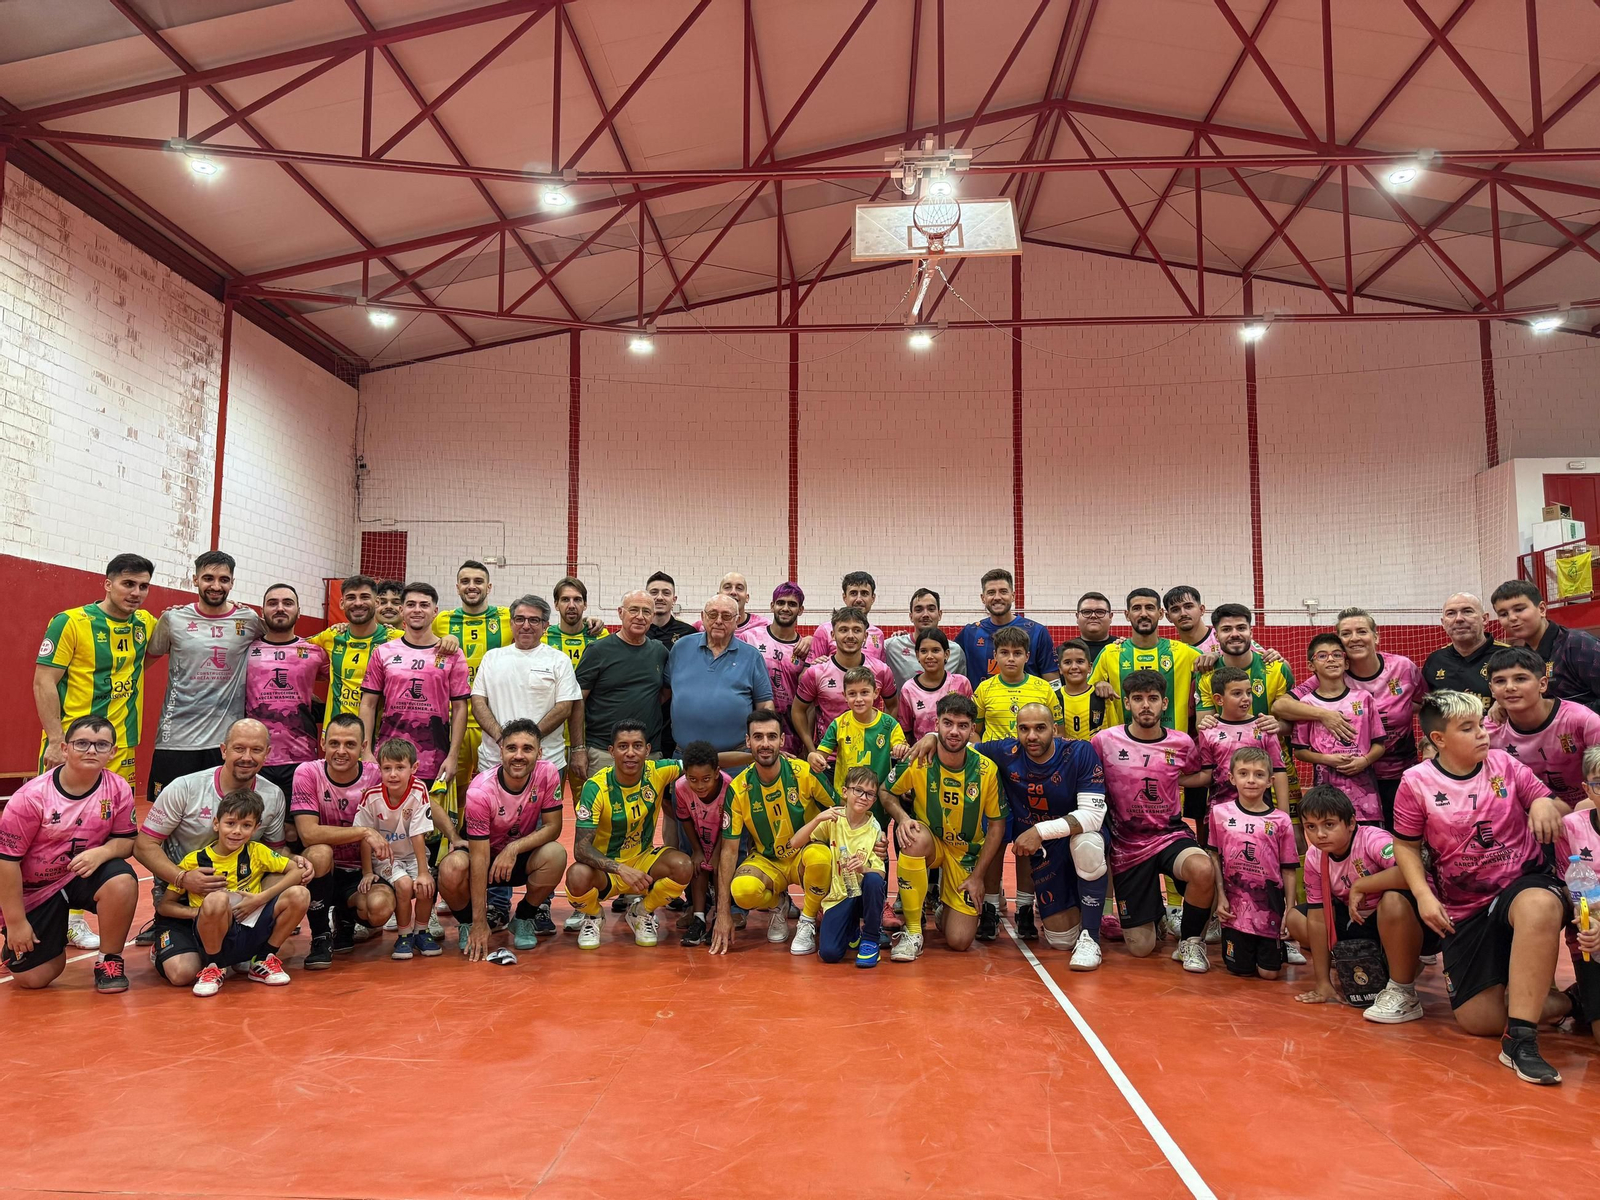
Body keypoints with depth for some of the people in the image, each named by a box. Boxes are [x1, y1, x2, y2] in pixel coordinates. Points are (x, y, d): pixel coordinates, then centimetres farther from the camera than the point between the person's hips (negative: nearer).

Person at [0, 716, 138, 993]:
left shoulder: (118, 789, -13)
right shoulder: (32, 796, -20)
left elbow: (127, 841, -4)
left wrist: (103, 852, -29)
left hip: (84, 877, 1)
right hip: (34, 890, -1)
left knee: (122, 880, -33)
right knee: (32, 978, -4)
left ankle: (109, 959, -8)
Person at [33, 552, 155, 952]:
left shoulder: (144, 624, 9)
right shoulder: (70, 622, -7)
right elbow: (43, 682, -9)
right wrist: (56, 741, -16)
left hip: (120, 750, 5)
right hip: (70, 746, -5)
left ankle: (74, 917, 16)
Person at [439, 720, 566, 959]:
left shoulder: (548, 774, -19)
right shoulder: (480, 791, -27)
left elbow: (553, 827, -13)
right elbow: (480, 859, -27)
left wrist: (514, 848, -31)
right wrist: (479, 924, -27)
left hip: (522, 857, 2)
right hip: (486, 855, -2)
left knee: (555, 854, -30)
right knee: (452, 869, -34)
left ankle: (523, 919, -1)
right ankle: (468, 923, 0)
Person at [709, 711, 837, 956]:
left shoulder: (805, 773, -15)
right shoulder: (738, 788, -11)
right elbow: (729, 850, -9)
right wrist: (723, 913, -12)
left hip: (805, 856, -1)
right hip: (766, 861, 1)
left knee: (820, 856, -37)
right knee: (742, 890, -33)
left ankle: (808, 922, -7)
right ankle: (777, 904, 6)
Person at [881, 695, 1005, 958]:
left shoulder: (986, 769, -15)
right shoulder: (918, 760, -17)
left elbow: (997, 825, -5)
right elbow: (886, 792, -1)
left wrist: (978, 876, -7)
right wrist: (902, 817, -22)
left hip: (965, 854, 0)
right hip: (930, 841, 0)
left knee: (959, 941, -10)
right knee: (915, 839, -39)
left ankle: (946, 905, 29)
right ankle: (912, 931, -21)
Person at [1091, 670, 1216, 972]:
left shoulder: (1181, 743, -3)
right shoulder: (1104, 741, -8)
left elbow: (1198, 775, 19)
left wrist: (1172, 780, 1)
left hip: (1171, 836, 1)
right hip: (1127, 845, -1)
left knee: (1203, 870, -36)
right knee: (1140, 948, 1)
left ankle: (1190, 941, -6)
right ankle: (1152, 911, 39)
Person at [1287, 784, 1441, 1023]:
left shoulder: (1372, 840, -27)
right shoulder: (1314, 857, -8)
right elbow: (1317, 917, -7)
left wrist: (1359, 886, -34)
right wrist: (1323, 983, -7)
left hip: (1407, 922, -7)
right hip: (1360, 922, 7)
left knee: (1393, 900, -38)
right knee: (1295, 919, 0)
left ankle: (1403, 994, -18)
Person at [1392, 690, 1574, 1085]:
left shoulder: (1503, 763, -1)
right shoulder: (1416, 782, -6)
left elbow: (1563, 811, 6)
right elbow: (1406, 845, 2)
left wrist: (1545, 803, -19)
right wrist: (1424, 896, -12)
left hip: (1524, 883, 0)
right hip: (1464, 908, 1)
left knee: (1539, 907, -42)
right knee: (1478, 1020, -5)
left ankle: (1520, 1038, -34)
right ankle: (1564, 1001, 23)